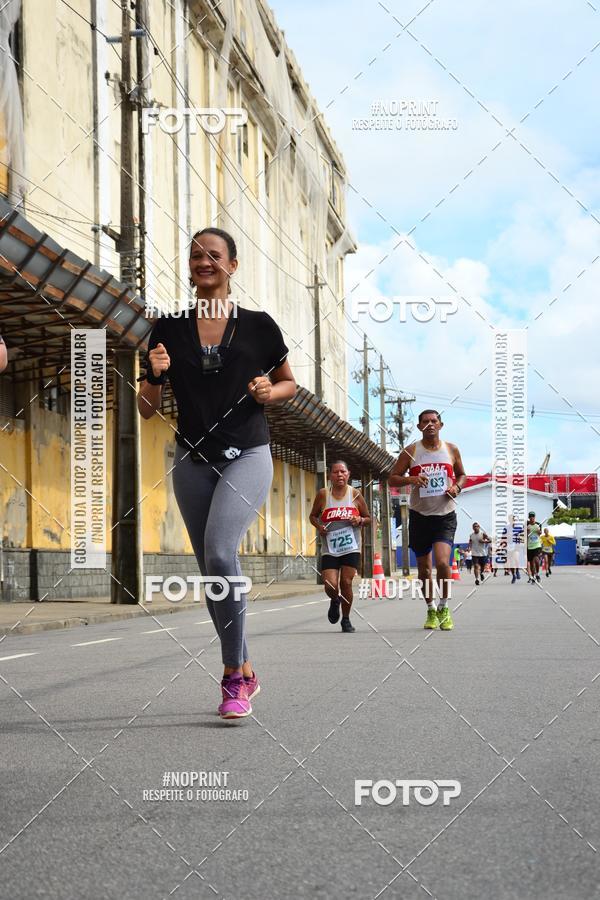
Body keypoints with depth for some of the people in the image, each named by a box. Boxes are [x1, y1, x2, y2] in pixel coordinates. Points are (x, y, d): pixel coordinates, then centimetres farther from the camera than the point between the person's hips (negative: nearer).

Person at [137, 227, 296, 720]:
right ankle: (246, 673, 23)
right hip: (193, 462, 4)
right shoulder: (170, 328, 5)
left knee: (220, 551, -24)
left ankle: (233, 674, -14)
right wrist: (155, 374, -12)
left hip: (247, 457, -4)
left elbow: (289, 383, 15)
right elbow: (147, 409, 8)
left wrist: (270, 391, -7)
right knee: (211, 569, 7)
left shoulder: (258, 325, 1)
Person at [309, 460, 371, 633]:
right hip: (329, 549, 0)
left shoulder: (355, 494, 1)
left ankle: (346, 620, 16)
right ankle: (335, 601, 27)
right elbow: (313, 516, 12)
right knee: (330, 586, -10)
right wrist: (319, 527, -8)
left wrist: (360, 521, -11)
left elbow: (368, 519, 10)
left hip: (351, 548, 0)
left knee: (346, 583, -5)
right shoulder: (323, 494, -1)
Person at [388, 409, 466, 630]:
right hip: (419, 515, 1)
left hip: (445, 515, -1)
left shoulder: (451, 449, 5)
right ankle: (431, 610, 25)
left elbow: (461, 475, 20)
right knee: (424, 568, 7)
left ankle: (444, 608, -2)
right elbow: (392, 479, 1)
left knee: (442, 562, -19)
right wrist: (410, 479, -18)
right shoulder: (410, 451, 0)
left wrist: (457, 487, -2)